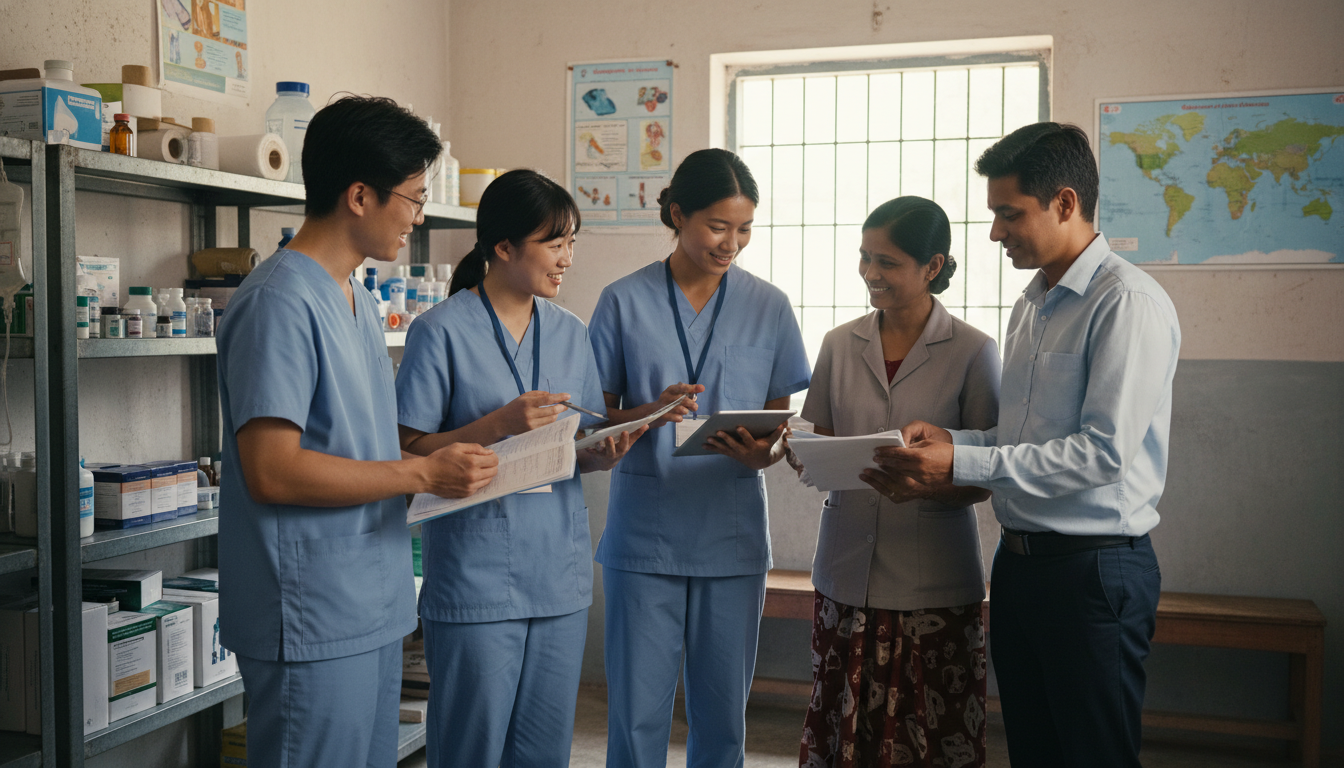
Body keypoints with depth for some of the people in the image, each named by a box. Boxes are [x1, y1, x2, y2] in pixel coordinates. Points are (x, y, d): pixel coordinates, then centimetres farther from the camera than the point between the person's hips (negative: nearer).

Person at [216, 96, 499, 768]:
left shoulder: (356, 300, 15)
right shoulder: (280, 302, -16)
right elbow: (272, 471, -23)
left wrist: (477, 443, 7)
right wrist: (423, 473, -17)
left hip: (373, 610, 9)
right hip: (311, 622, -9)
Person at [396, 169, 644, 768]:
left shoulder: (571, 333, 10)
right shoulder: (442, 330, -7)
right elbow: (410, 451, -10)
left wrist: (602, 454, -7)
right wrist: (500, 423, -21)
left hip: (561, 576, 5)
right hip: (475, 579, -5)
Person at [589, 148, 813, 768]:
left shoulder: (769, 307, 5)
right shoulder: (624, 301, 0)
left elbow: (780, 421, 9)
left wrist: (764, 452, -14)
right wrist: (651, 413, -18)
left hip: (733, 537, 2)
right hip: (644, 535, -1)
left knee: (722, 716, 11)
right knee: (637, 716, 3)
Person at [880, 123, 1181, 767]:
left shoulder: (1127, 302, -14)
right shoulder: (1031, 304, 14)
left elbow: (1105, 450, -21)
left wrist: (964, 464, -21)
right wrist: (954, 439, 0)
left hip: (1095, 568, -8)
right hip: (1019, 561, 8)